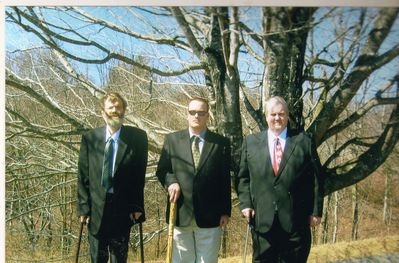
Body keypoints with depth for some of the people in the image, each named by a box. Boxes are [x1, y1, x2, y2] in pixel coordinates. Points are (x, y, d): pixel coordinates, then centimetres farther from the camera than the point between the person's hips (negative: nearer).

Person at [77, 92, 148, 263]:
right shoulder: (89, 138, 0)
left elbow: (139, 175, -3)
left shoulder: (137, 137, -4)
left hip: (123, 209, -1)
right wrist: (84, 208, -3)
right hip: (96, 208, 2)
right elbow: (83, 176, 2)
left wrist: (137, 207, -6)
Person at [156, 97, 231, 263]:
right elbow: (162, 170, 11)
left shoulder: (221, 143, 3)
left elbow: (226, 180, 4)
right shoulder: (172, 140, 6)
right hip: (180, 213, 1)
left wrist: (226, 211, 1)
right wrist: (171, 182, -11)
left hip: (210, 216, -1)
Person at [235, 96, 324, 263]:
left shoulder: (304, 141, 3)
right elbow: (243, 177, 9)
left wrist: (316, 211, 0)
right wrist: (245, 203, -3)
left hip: (296, 219, -1)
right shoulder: (251, 142, 8)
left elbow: (316, 178, 3)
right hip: (262, 219, 1)